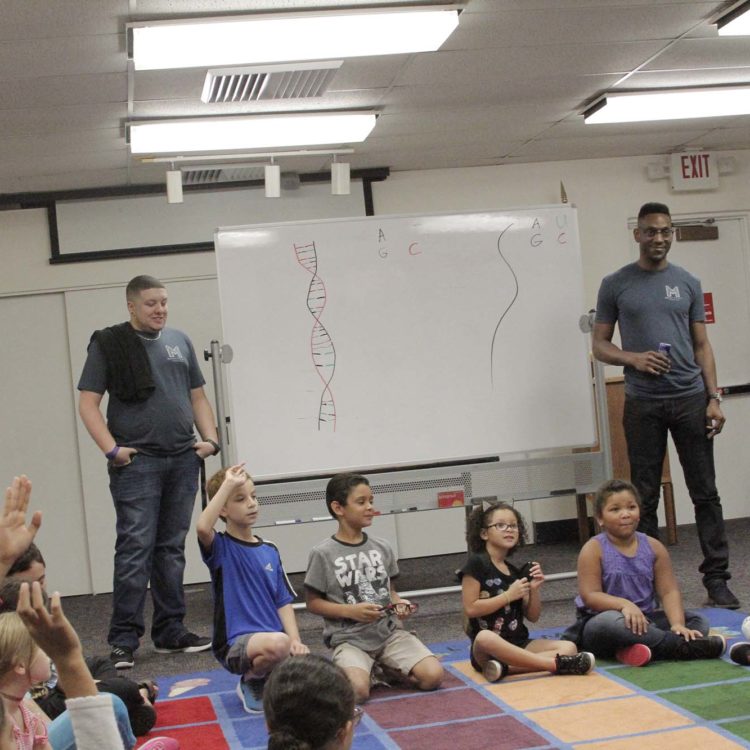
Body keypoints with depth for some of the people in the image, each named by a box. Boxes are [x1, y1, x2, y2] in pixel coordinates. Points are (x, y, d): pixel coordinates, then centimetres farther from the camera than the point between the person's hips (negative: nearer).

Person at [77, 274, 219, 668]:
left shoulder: (179, 341, 15)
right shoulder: (109, 344, 0)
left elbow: (198, 396, 20)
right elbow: (88, 403, -4)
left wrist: (210, 439, 6)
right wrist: (112, 449, -13)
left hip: (183, 460, 5)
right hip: (137, 462, -5)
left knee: (172, 550, 10)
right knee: (135, 550, -8)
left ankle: (170, 631, 18)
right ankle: (124, 640, -3)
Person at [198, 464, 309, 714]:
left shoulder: (269, 551, 13)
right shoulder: (221, 548, -3)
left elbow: (283, 601, 10)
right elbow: (203, 527, -28)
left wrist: (295, 640, -6)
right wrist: (228, 484, -22)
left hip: (274, 639, 5)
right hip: (235, 644, -5)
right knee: (278, 643, -36)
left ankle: (268, 676, 12)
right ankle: (251, 681, -4)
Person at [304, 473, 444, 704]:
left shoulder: (382, 547, 8)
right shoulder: (323, 554, -6)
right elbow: (313, 602, -3)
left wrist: (399, 604, -5)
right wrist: (351, 611, -16)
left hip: (389, 632, 4)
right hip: (349, 639, -4)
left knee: (433, 676, -17)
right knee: (357, 691, -31)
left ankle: (386, 669, 10)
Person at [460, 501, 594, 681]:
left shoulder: (516, 572, 13)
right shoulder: (477, 563, -5)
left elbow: (533, 617, 13)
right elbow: (470, 609, -13)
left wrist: (534, 590, -5)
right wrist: (509, 595, -12)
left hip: (518, 644, 6)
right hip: (486, 650, -6)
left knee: (569, 647, -14)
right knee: (485, 638, -41)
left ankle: (505, 667, -27)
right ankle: (556, 664, -34)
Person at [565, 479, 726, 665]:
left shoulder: (654, 547, 3)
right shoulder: (593, 550, -8)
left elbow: (669, 591, -4)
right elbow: (590, 596, -15)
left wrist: (678, 624, -22)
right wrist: (624, 604, -33)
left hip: (645, 619, 5)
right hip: (600, 621, -5)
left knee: (699, 621, -10)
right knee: (610, 622, -40)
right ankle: (681, 646, -34)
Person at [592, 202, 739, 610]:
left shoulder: (687, 283, 9)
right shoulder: (615, 285, 4)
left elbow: (702, 345, 9)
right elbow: (600, 345, 7)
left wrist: (714, 398, -1)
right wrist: (633, 358, -13)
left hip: (690, 398, 1)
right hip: (642, 403, -1)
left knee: (705, 493, 1)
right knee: (645, 498, 5)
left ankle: (716, 579, 7)